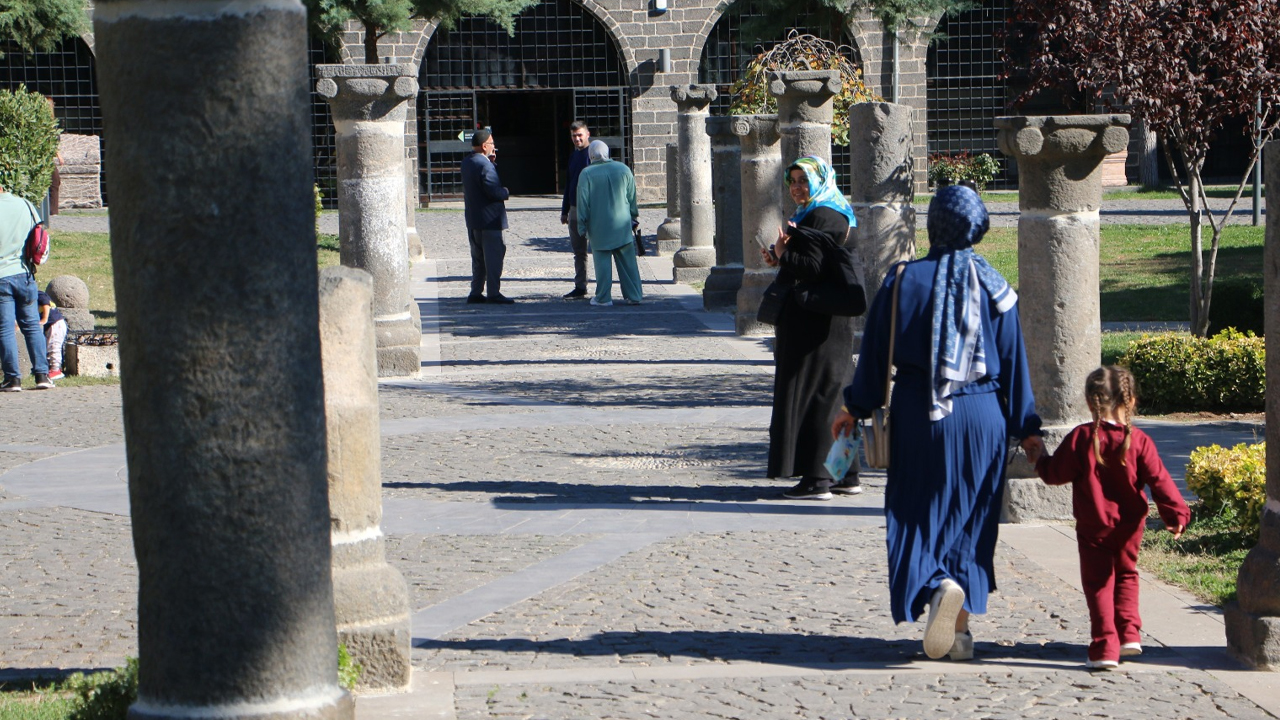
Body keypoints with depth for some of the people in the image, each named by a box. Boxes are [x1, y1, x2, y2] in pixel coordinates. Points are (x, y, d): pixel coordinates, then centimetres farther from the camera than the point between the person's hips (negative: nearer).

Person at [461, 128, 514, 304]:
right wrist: (506, 192, -4)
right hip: (489, 218, -9)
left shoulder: (466, 163, 10)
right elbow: (493, 191, -24)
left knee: (478, 257, 15)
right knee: (494, 255, -3)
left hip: (472, 219, 9)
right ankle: (493, 293, -3)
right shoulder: (484, 165, -19)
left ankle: (476, 293, 17)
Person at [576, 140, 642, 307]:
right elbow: (632, 198, 9)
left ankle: (603, 298, 4)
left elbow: (583, 203, -6)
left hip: (599, 228, -3)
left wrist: (583, 227, 1)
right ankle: (633, 295, 10)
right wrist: (633, 216, 21)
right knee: (627, 262, 8)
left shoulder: (586, 174, -7)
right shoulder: (623, 170, 3)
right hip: (622, 225, 3)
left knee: (602, 263, 3)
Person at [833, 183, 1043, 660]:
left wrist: (855, 407, 11)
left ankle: (941, 586, -19)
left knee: (920, 515, 7)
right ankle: (959, 629, 6)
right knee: (970, 519, 9)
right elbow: (1013, 364, 1)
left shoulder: (903, 280, -6)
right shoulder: (994, 289, -2)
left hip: (918, 417, -1)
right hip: (981, 418, 1)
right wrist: (1027, 429, 9)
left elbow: (876, 353, -2)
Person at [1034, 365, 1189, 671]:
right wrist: (1176, 514, -3)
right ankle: (1129, 634, 18)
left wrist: (1040, 459, 15)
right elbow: (1159, 481, -9)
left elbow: (1056, 473, -5)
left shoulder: (1080, 438, -11)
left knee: (1098, 583, 5)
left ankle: (1105, 647, -1)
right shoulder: (1139, 441, -8)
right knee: (1126, 576, 24)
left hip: (1093, 528, -2)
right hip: (1128, 527, 2)